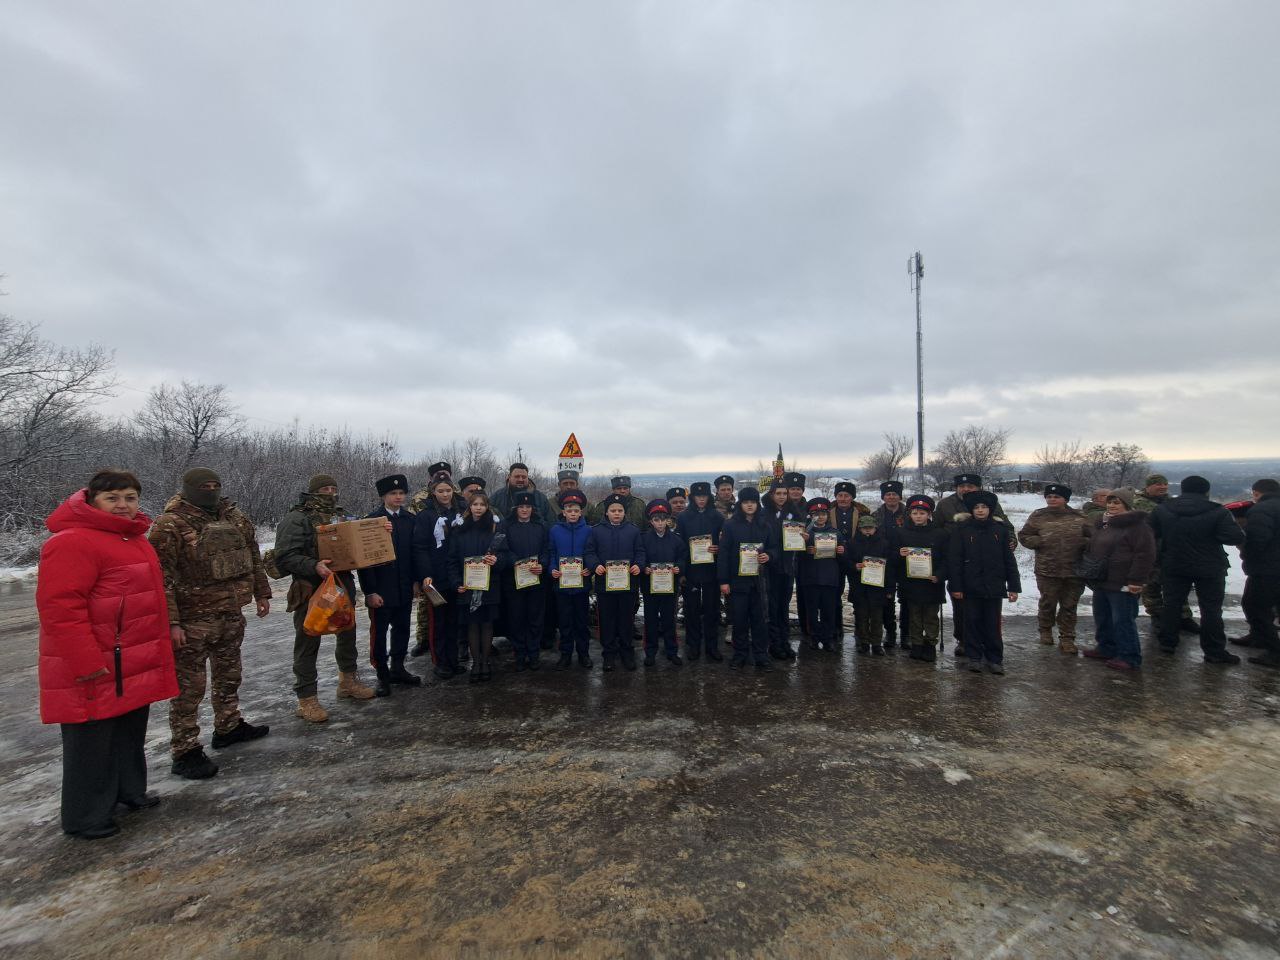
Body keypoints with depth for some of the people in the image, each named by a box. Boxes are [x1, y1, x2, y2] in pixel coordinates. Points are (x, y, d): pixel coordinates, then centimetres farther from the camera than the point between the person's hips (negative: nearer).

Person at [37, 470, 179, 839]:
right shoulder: (72, 542, -18)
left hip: (135, 667, 9)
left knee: (130, 733, 21)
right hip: (96, 671, -9)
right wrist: (85, 663, -25)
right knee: (92, 742, 4)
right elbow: (59, 606, -24)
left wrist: (157, 650, 25)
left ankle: (129, 791, 37)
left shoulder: (134, 539, 12)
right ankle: (86, 818, 20)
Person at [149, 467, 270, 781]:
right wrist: (170, 622, -20)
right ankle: (185, 752, 13)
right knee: (188, 687, 2)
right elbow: (161, 578, -17)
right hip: (193, 622, -7)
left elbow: (253, 558, 16)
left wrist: (261, 593, 15)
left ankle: (229, 727, 38)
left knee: (229, 676, 21)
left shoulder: (235, 518, 7)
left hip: (232, 615, 7)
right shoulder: (170, 526, -14)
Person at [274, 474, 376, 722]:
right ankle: (306, 699, 15)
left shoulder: (342, 515, 11)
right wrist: (314, 566, -31)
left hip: (343, 585, 7)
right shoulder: (297, 518, -11)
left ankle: (348, 682, 37)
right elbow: (284, 557, -17)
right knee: (308, 644, 3)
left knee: (347, 634, 19)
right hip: (312, 590, -7)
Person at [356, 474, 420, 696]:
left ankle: (397, 669, 28)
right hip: (381, 589, -4)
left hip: (405, 587, 4)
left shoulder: (411, 520, 5)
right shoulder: (371, 520, -8)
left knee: (402, 629, 13)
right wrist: (370, 591, -13)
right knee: (379, 632, 4)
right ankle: (382, 676, 17)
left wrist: (415, 581, 5)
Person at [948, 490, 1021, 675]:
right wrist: (956, 586, -7)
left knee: (993, 624, 6)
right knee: (972, 622, 7)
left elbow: (1009, 560, 6)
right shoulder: (961, 530, -2)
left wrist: (1013, 587, 3)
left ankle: (995, 658, 18)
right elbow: (954, 560, -3)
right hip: (971, 587, -1)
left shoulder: (1001, 529, 3)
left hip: (994, 587, 1)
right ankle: (974, 657, 18)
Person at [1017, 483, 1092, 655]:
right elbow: (1024, 536, 4)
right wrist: (1041, 541, -12)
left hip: (1075, 571, 1)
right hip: (1047, 570, -1)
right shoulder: (1038, 516, 0)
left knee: (1070, 605, 9)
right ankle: (1045, 630, 33)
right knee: (1048, 603, 11)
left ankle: (1067, 638, 19)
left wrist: (1083, 542, -13)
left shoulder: (1078, 517, 3)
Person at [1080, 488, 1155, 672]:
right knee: (1102, 618, 17)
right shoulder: (1102, 524, 15)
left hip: (1122, 585, -9)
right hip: (1101, 582, 9)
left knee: (1123, 621, -3)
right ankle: (1106, 648, 30)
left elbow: (1145, 554, -18)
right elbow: (1093, 550, 26)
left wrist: (1136, 580, -21)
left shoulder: (1137, 525, -12)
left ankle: (1129, 657, 6)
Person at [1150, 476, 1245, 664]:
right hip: (1209, 569, -2)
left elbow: (1152, 535, 4)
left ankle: (1167, 643, 17)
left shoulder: (1162, 509, -4)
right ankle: (1214, 652, 10)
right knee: (1211, 609, 6)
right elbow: (1236, 538, -16)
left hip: (1173, 567, 3)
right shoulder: (1217, 512, -15)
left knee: (1171, 604, 11)